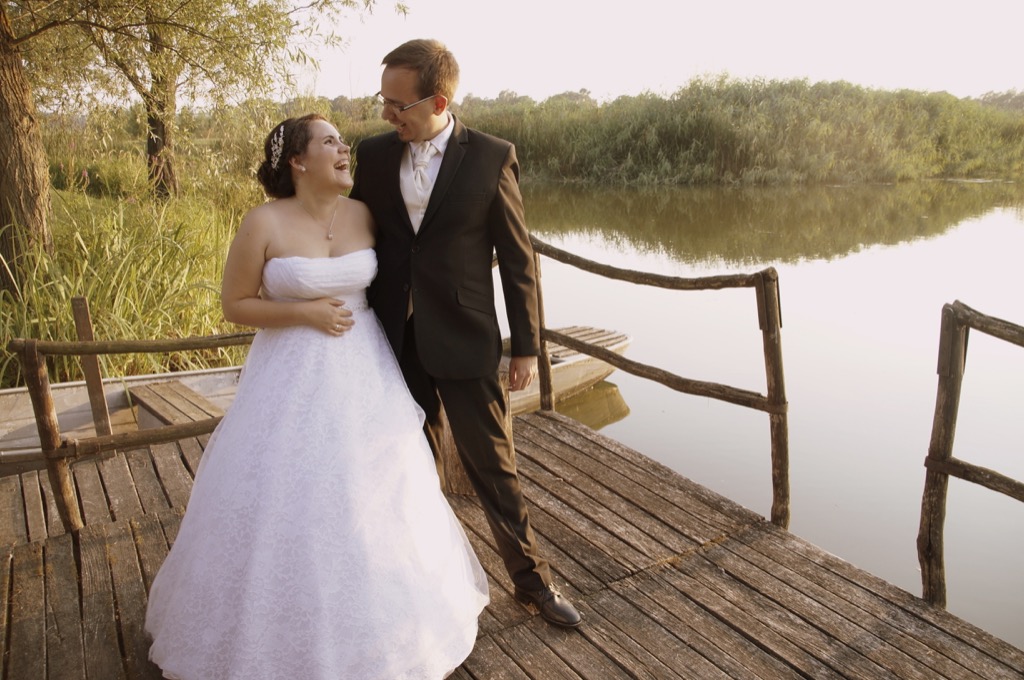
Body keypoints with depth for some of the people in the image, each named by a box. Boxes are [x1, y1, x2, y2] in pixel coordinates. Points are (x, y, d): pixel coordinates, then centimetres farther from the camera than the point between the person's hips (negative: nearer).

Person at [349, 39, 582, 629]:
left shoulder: (492, 157, -7)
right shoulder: (373, 154, 3)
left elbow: (517, 257, -5)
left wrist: (526, 347, -5)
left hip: (464, 341, -3)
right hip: (395, 343, 4)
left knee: (494, 465, 6)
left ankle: (532, 578, 25)